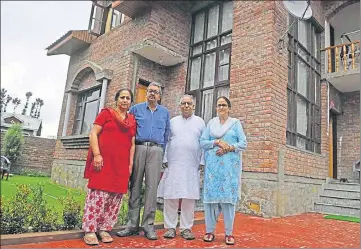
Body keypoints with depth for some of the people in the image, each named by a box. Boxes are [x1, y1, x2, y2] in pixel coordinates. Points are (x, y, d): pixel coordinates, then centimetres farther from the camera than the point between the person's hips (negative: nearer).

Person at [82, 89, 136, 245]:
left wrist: (130, 163, 8)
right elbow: (93, 134, -2)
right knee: (99, 194, -8)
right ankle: (90, 230, 4)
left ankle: (104, 229, 16)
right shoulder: (106, 113, 6)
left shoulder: (132, 120, 16)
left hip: (122, 163, 4)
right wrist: (97, 154, -13)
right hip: (104, 160, -4)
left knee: (116, 196, 4)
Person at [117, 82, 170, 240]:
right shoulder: (136, 109, 11)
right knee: (135, 186, 1)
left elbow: (166, 134, 16)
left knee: (152, 187, -2)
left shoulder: (165, 112, 16)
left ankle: (148, 225, 5)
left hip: (156, 150, 1)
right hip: (138, 148, 0)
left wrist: (161, 151, 10)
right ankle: (133, 224, 9)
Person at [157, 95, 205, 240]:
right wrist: (165, 160, 0)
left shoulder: (200, 122, 10)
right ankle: (170, 227, 13)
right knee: (170, 197, 2)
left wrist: (202, 162, -1)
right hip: (173, 165, 1)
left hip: (191, 167, 0)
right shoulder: (173, 121, 11)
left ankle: (186, 228, 14)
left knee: (189, 198, 3)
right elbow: (166, 141, 8)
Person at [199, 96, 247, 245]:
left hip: (230, 165, -1)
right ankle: (209, 231, 8)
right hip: (213, 164, 1)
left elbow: (243, 143, 3)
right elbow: (202, 142, 6)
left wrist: (229, 147, -12)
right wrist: (217, 142, -10)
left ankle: (229, 233, 6)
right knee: (211, 195, -1)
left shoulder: (235, 123, 10)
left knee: (228, 196, -2)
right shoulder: (211, 123, 14)